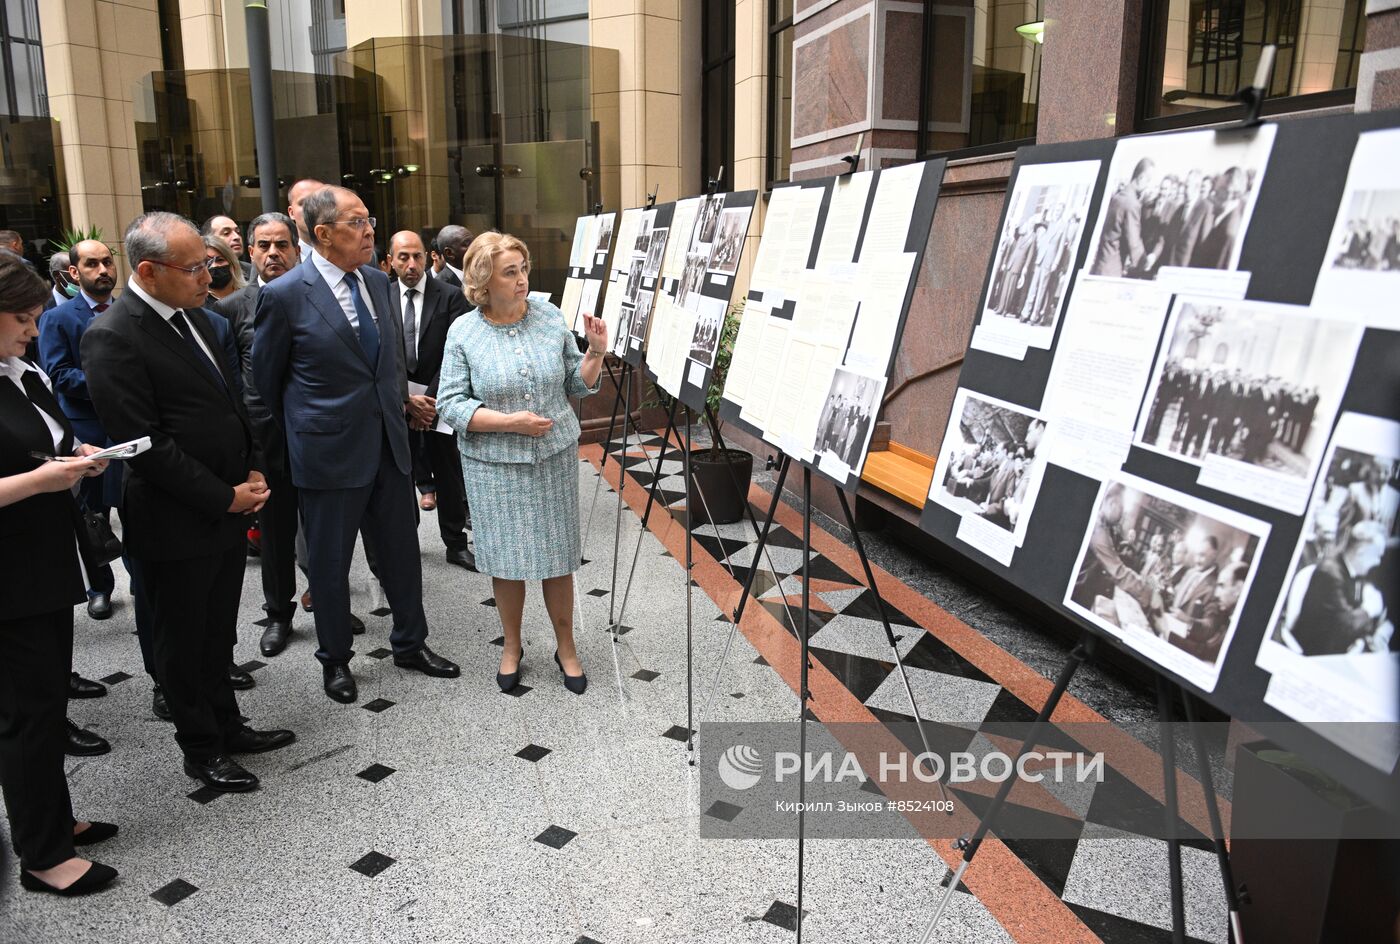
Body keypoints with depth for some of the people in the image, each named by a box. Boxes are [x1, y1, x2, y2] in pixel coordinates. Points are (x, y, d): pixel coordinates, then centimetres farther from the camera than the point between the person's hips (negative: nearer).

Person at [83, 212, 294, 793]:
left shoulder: (194, 315, 7)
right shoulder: (113, 337, -18)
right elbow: (146, 445, -21)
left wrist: (253, 471, 4)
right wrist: (225, 498, -16)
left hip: (228, 508, 7)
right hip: (176, 524, -7)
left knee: (218, 632, 20)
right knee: (182, 642, 11)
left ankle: (226, 725, 36)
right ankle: (201, 749, 27)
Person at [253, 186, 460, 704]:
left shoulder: (377, 281, 5)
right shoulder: (285, 295, -13)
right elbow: (267, 376, -1)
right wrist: (302, 429, 9)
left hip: (388, 442, 5)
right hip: (330, 449, -5)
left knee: (402, 548, 14)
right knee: (330, 561, 10)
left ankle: (410, 643, 33)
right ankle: (335, 658, 29)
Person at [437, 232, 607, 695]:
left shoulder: (551, 318, 1)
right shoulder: (463, 333, -5)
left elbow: (577, 385, 8)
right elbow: (450, 405, -8)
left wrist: (595, 352, -10)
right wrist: (511, 421, -18)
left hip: (555, 458, 2)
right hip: (495, 465, -1)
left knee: (558, 555, 8)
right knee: (506, 558, 8)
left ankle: (566, 646, 25)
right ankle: (511, 646, 29)